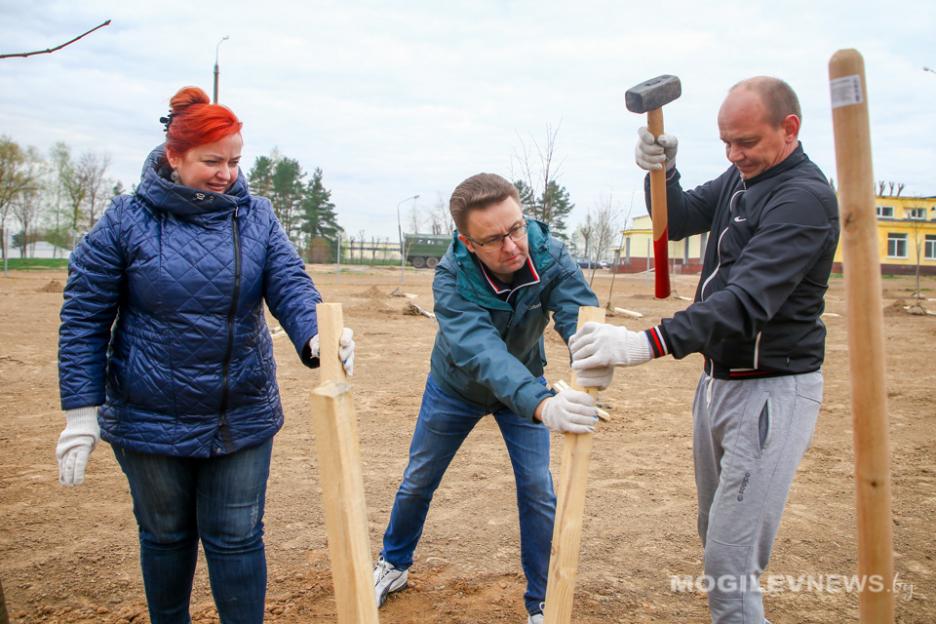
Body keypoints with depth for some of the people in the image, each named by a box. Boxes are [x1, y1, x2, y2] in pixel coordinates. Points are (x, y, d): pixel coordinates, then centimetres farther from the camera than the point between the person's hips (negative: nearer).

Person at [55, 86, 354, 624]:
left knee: (237, 538, 10)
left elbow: (290, 285, -13)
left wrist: (315, 336, -35)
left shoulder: (256, 216, -3)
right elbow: (84, 319, -6)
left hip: (244, 415, 1)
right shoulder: (126, 222, -9)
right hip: (151, 419, 0)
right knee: (166, 536, 19)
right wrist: (81, 413, -8)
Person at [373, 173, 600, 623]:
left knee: (539, 491, -4)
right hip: (456, 387, 0)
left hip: (524, 384, 1)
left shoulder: (549, 257, -30)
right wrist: (542, 404, -68)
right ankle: (394, 565, 41)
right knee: (418, 481, 13)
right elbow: (481, 351, -51)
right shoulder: (452, 278, -36)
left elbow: (581, 318, -43)